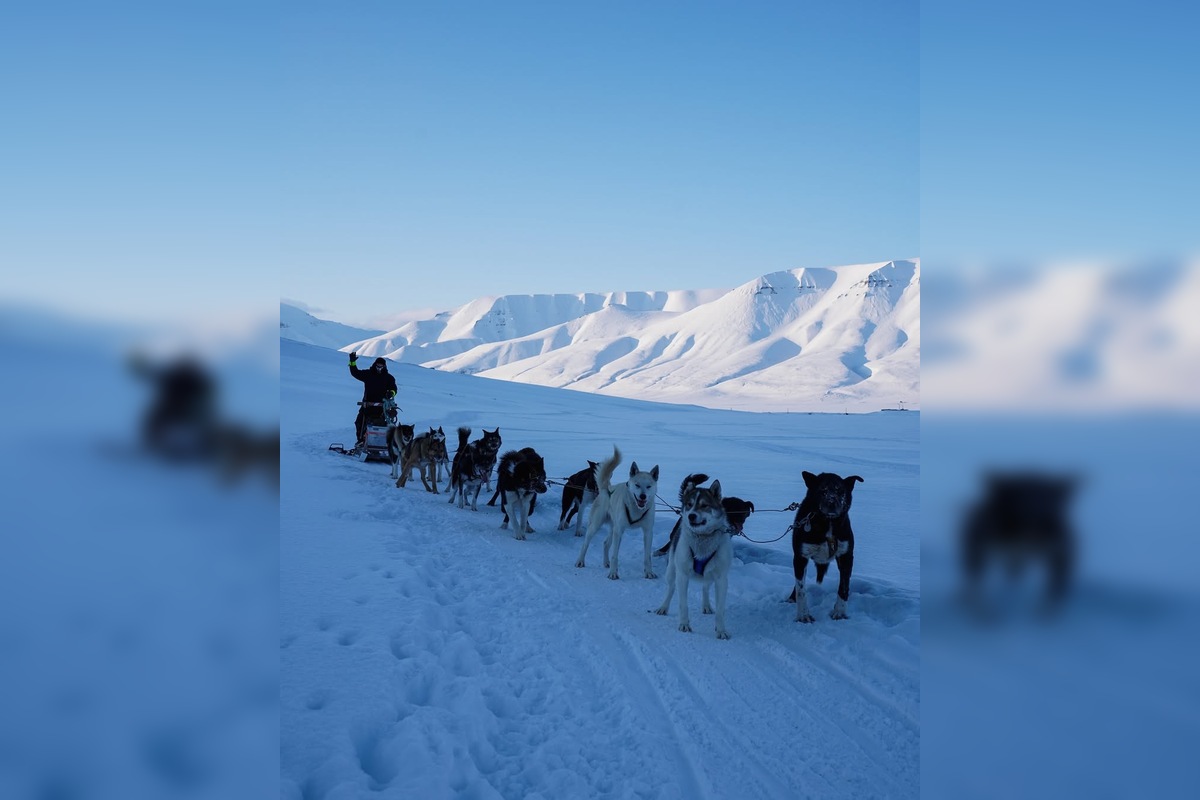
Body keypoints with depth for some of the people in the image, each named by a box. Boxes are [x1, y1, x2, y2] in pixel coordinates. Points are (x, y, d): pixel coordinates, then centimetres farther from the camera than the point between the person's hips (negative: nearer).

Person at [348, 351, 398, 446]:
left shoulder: (389, 378, 7)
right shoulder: (368, 374, 9)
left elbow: (393, 388, 3)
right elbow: (355, 373, 9)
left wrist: (391, 392, -20)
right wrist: (352, 362, -3)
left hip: (382, 405, -2)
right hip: (368, 403, 2)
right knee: (360, 422, -7)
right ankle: (361, 439, 2)